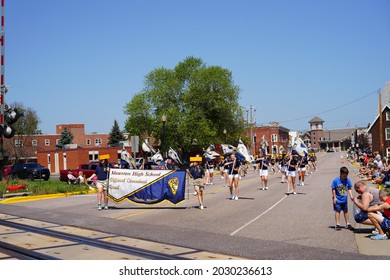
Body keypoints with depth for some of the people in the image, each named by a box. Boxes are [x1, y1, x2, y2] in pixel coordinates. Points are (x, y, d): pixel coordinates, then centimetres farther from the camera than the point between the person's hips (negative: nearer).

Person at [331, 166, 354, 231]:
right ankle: (337, 224, 8)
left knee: (346, 211, 15)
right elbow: (333, 189, -10)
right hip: (337, 200, -4)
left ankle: (348, 224, 25)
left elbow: (349, 189, 0)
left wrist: (351, 196, -13)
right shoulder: (336, 180, -15)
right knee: (337, 211, 1)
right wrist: (334, 197, -12)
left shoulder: (348, 180, -7)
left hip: (345, 199, 4)